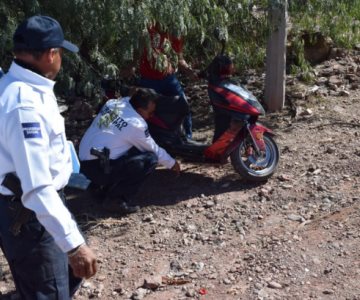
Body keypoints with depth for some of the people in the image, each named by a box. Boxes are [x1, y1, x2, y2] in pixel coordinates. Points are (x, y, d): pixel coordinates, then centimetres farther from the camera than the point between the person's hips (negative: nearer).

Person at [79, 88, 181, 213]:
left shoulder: (113, 103, 4)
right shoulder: (135, 124, -13)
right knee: (150, 159, -9)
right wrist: (172, 163, 18)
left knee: (135, 147, 19)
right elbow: (154, 150, 3)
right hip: (98, 167, -8)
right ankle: (115, 199, -7)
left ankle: (106, 187, 18)